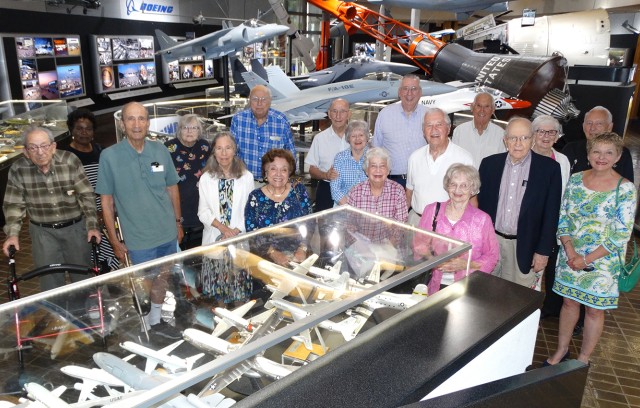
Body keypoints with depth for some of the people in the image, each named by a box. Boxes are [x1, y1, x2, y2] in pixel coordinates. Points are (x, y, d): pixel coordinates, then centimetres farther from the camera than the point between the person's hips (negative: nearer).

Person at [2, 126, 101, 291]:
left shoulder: (70, 161, -14)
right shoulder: (18, 169, -10)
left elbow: (86, 195, -10)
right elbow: (13, 204, -2)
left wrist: (92, 226, -15)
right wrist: (12, 233, -12)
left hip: (76, 227, 0)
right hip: (43, 232, 1)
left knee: (82, 276, 13)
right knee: (50, 282, 5)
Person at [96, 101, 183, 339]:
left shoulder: (161, 150, -2)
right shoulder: (109, 156, -10)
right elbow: (106, 201, -5)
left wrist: (178, 222, 11)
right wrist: (115, 241, -4)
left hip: (168, 234, 4)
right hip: (138, 239, -3)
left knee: (162, 280, 19)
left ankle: (156, 321, 41)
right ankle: (145, 329, 35)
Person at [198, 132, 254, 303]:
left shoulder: (246, 177, -2)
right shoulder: (206, 178, 2)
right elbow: (203, 212, 0)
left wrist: (236, 231, -13)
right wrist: (223, 228, -13)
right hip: (214, 238, 1)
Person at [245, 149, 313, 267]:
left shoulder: (299, 191, 7)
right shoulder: (256, 197, 2)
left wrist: (302, 249, -10)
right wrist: (273, 253, -15)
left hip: (298, 256, 1)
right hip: (266, 259, -1)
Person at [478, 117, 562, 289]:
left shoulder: (549, 168, -6)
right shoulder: (489, 164, 1)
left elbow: (551, 214, -5)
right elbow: (481, 204, 5)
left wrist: (543, 251, -6)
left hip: (526, 247, -2)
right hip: (491, 242, 2)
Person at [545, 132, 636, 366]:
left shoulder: (625, 189, -12)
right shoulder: (576, 180, -1)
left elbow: (621, 234, -14)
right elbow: (562, 217, 1)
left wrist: (587, 259, -15)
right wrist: (570, 251, -11)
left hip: (602, 261, -3)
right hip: (570, 257, 3)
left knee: (594, 309, 10)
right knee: (569, 302, 15)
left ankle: (583, 360, 28)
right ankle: (561, 351, 33)